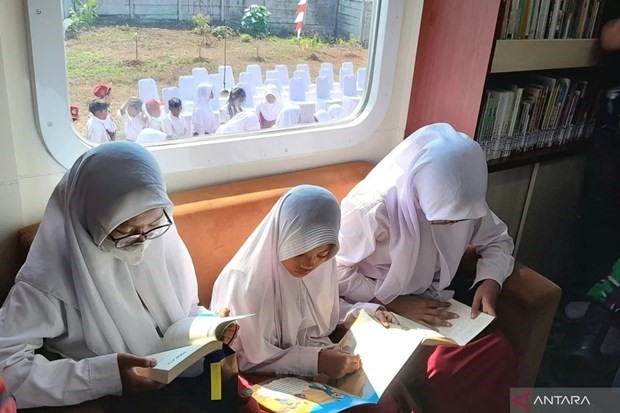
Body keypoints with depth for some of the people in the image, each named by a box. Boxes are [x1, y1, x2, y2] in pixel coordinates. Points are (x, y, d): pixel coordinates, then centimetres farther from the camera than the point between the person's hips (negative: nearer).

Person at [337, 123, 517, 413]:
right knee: (439, 371, -25)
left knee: (497, 351, -11)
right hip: (382, 311, -5)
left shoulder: (461, 197, -10)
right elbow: (336, 274, -20)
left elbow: (497, 240, 6)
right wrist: (395, 303, -23)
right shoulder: (369, 207, -27)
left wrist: (490, 282, -13)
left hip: (433, 301, 5)